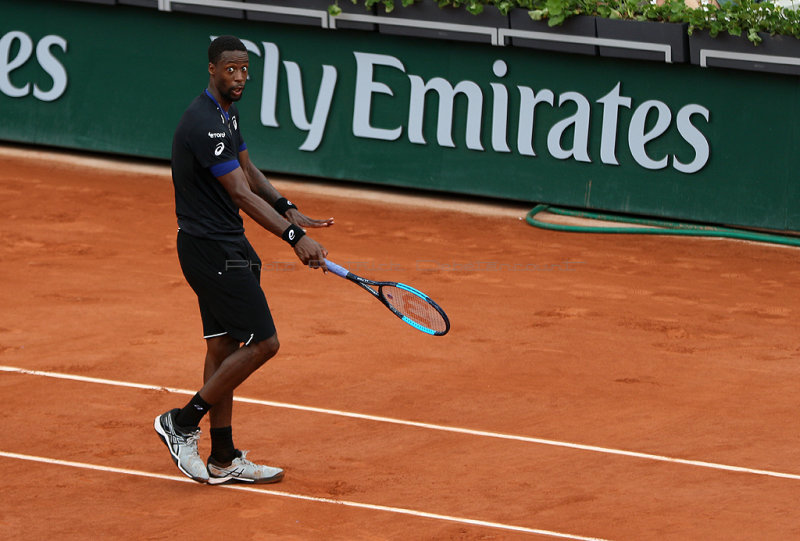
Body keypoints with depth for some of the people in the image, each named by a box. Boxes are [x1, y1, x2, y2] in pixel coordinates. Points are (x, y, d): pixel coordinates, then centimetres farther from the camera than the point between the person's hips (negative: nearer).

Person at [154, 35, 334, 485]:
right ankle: (183, 423, 1)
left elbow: (248, 170, 17)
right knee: (262, 343, -9)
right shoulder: (205, 124, -23)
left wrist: (288, 210, 1)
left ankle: (224, 460, 18)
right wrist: (295, 237, -33)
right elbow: (241, 195, -27)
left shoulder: (227, 113, 11)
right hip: (212, 249, -10)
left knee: (225, 347, 12)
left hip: (224, 248, 10)